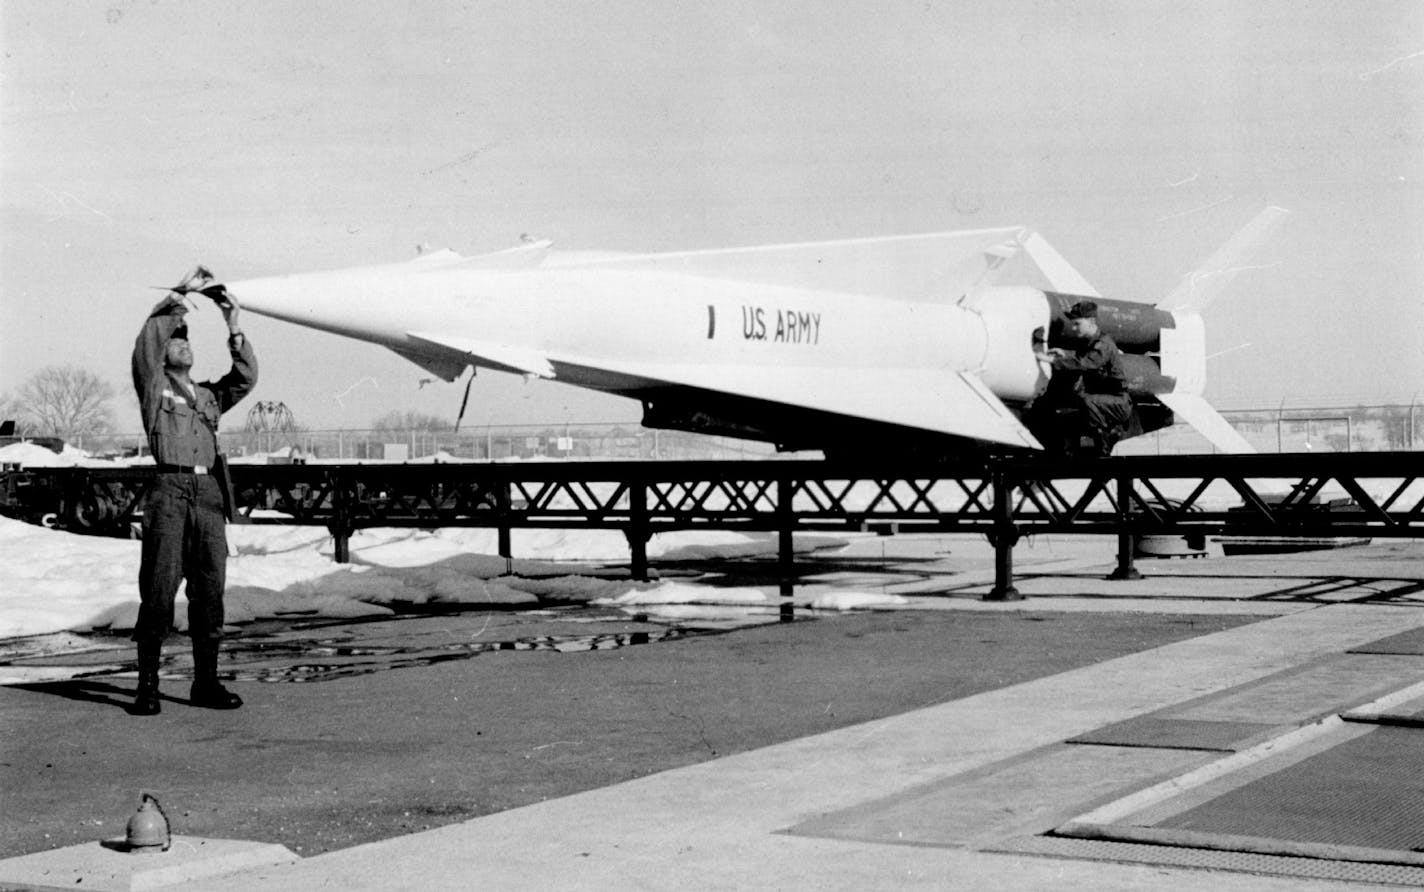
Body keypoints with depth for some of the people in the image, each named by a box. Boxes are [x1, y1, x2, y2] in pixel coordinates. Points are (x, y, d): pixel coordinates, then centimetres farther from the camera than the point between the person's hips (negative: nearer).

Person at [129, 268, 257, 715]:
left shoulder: (209, 396, 24)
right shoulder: (153, 387, 11)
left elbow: (245, 377, 12)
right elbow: (148, 341, -3)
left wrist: (233, 327, 7)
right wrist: (179, 295, -2)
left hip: (208, 492, 5)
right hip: (169, 489, -5)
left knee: (209, 591, 3)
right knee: (160, 589, -7)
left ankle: (206, 682, 9)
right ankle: (147, 685, -2)